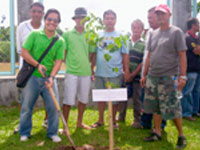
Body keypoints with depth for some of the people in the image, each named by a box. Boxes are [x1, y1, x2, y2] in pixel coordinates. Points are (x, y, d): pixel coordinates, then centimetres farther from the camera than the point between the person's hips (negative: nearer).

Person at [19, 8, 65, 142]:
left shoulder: (60, 41, 3)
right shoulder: (34, 35, 1)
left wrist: (51, 77, -18)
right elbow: (24, 53, -3)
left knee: (54, 106, 1)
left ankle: (52, 133, 18)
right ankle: (25, 133, 24)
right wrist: (37, 65, -15)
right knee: (27, 106, 7)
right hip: (32, 77, -1)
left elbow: (58, 61, -4)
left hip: (49, 78, 1)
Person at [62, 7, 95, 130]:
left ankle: (79, 122, 30)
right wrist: (67, 65, -6)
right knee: (69, 100, -3)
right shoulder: (67, 35, 2)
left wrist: (92, 70, 10)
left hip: (86, 73, 4)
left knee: (83, 99, 13)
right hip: (72, 72, -3)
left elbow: (92, 54, 12)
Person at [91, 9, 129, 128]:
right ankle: (101, 120, 26)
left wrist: (127, 71, -4)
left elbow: (125, 55, 1)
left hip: (115, 74, -2)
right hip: (100, 73, 3)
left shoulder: (120, 36, 2)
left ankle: (114, 120, 21)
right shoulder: (98, 36, 7)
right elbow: (94, 54, 9)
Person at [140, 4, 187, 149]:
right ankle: (157, 133, 23)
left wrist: (182, 76, -14)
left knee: (173, 108, -2)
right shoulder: (153, 34, 13)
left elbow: (182, 55, -8)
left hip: (168, 77, -6)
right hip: (152, 77, 6)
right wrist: (144, 74, 14)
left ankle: (181, 135, 14)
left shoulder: (176, 32, -4)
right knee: (155, 107, 11)